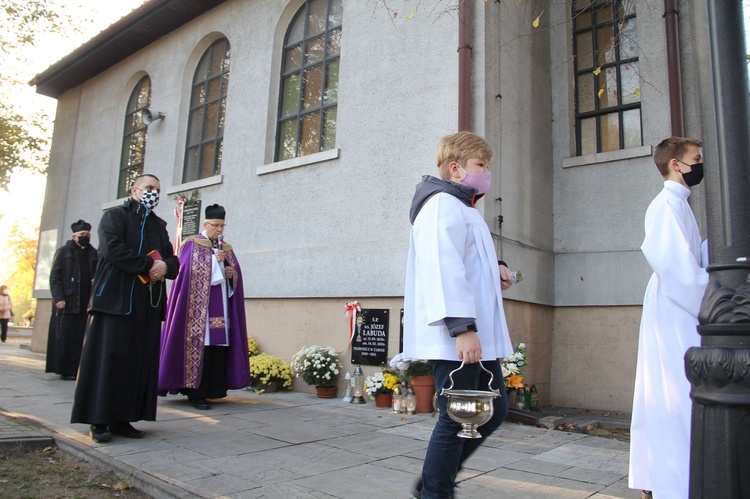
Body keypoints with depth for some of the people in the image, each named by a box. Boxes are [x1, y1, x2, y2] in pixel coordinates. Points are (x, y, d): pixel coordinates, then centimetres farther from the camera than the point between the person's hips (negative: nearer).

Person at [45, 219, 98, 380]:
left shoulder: (93, 254, 12)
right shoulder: (64, 251, 6)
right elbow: (54, 276, -1)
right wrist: (58, 298, -11)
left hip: (84, 305, 2)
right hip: (65, 303, -2)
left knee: (78, 339, 2)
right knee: (62, 337, -1)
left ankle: (72, 370, 7)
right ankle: (63, 370, 6)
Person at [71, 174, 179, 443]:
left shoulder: (159, 226, 21)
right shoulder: (115, 216, 5)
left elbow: (173, 260, 14)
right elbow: (112, 248, -13)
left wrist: (165, 266, -9)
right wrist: (149, 264, -12)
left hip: (148, 304, 5)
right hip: (115, 299, -5)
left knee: (140, 360, 2)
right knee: (109, 357, -6)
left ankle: (121, 418, 8)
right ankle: (98, 420, 0)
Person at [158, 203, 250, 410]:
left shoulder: (227, 249, 19)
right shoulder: (192, 244, 4)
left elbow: (236, 274, 17)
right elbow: (189, 270, -10)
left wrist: (232, 274, -5)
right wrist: (214, 260, -12)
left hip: (220, 307, 5)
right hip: (199, 305, -5)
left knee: (218, 347, 0)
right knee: (199, 346, -9)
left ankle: (211, 389, 8)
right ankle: (196, 392, -4)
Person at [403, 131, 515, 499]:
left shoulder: (464, 209, 24)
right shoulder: (444, 205, -9)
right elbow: (444, 268, -21)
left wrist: (493, 272, 14)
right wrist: (462, 327, -27)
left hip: (478, 336, 11)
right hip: (455, 338, -11)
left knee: (494, 409, 15)